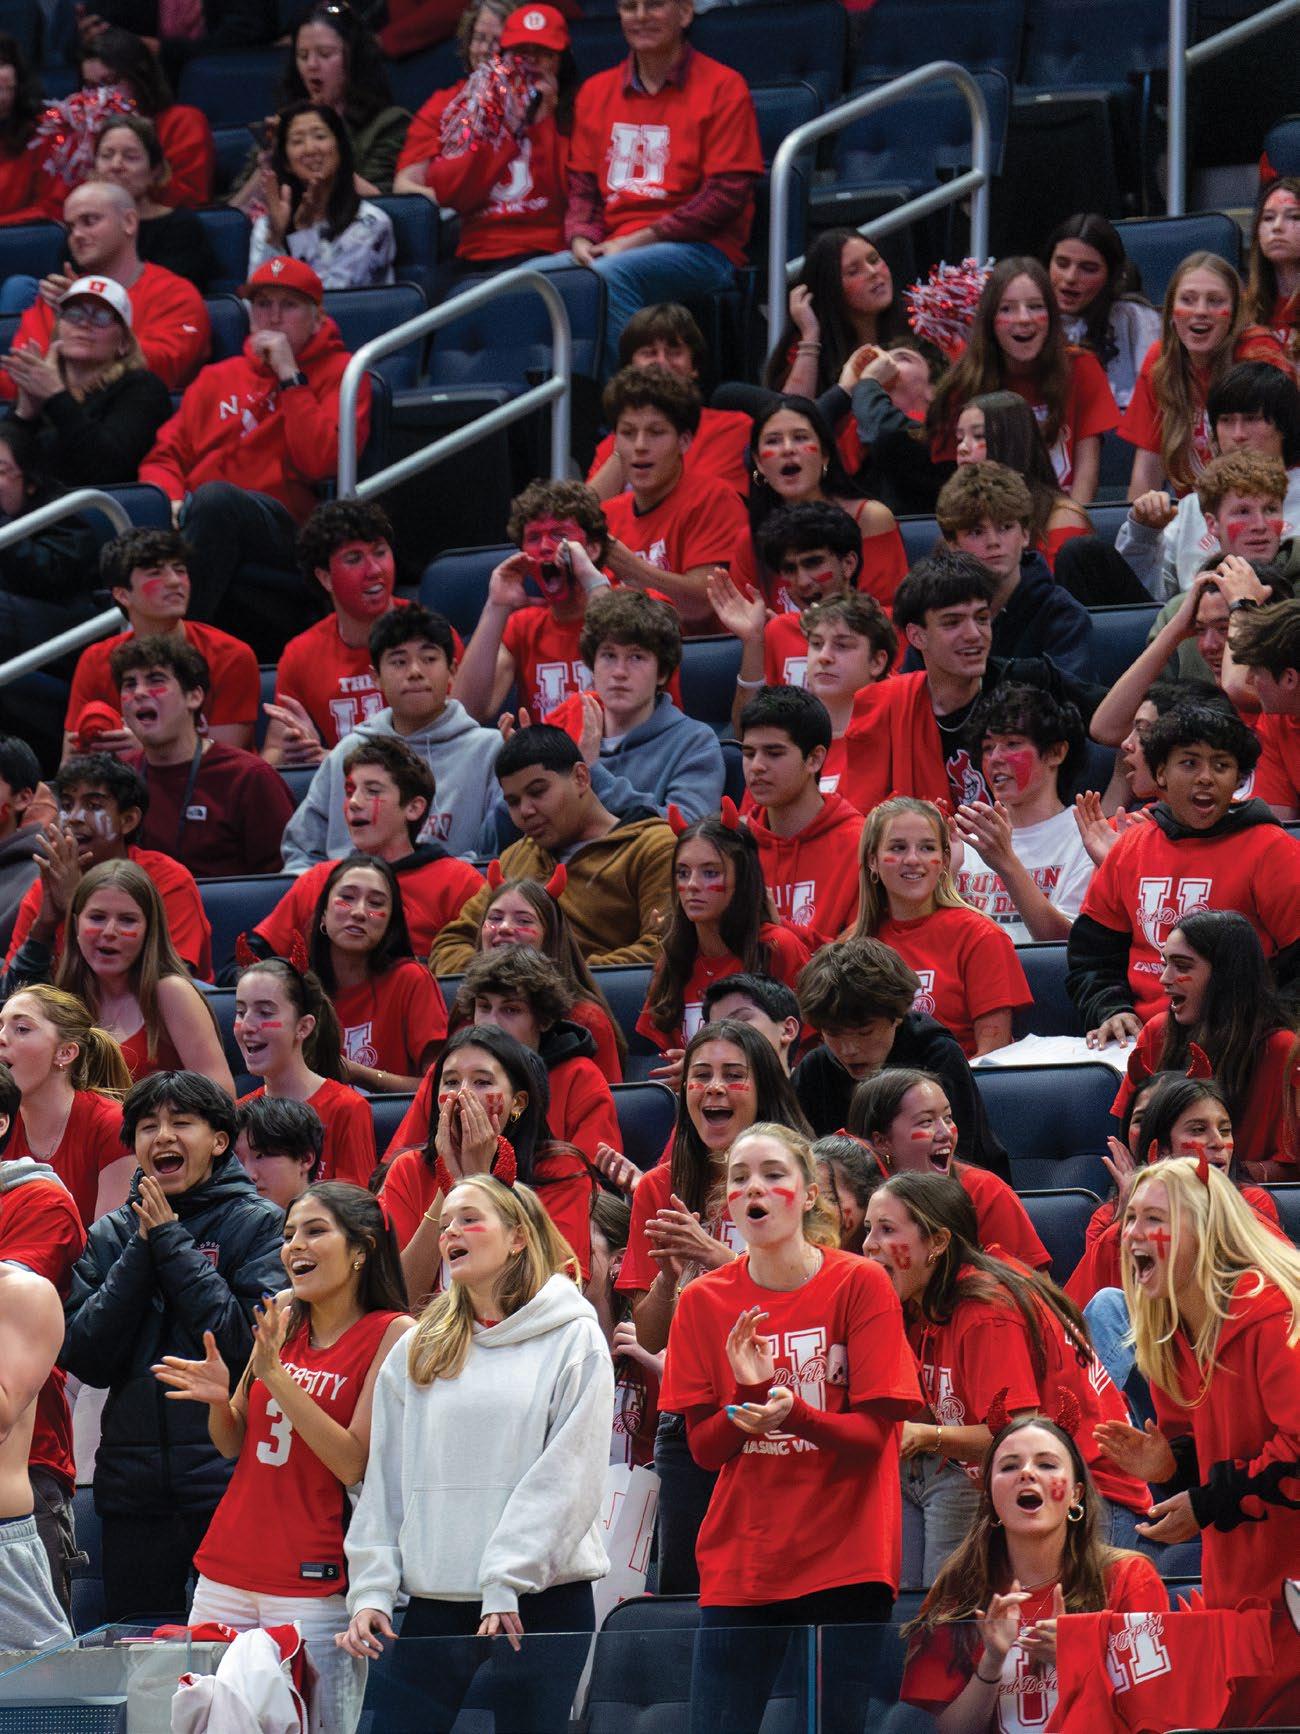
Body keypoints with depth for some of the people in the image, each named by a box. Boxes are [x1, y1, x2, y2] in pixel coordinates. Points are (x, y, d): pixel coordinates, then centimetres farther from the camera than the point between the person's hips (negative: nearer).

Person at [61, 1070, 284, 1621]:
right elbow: (83, 1356, 1)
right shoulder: (109, 1235, 12)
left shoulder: (260, 1225, 1)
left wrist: (172, 1244, -8)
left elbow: (247, 1340, -12)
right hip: (134, 1487, 4)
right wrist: (142, 1250, -5)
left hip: (231, 1477, -4)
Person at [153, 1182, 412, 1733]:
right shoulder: (282, 1317, 12)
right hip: (227, 1574, 6)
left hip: (315, 1583, -6)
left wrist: (275, 1375, -17)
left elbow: (353, 1464, -12)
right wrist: (219, 1400, -4)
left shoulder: (393, 1333, -5)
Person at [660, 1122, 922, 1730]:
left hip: (844, 1563, -2)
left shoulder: (861, 1284, -4)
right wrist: (748, 1392, -16)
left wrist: (793, 1414, -26)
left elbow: (873, 1435, -8)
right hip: (738, 1561, 2)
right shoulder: (704, 1302, 4)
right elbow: (704, 1448, 3)